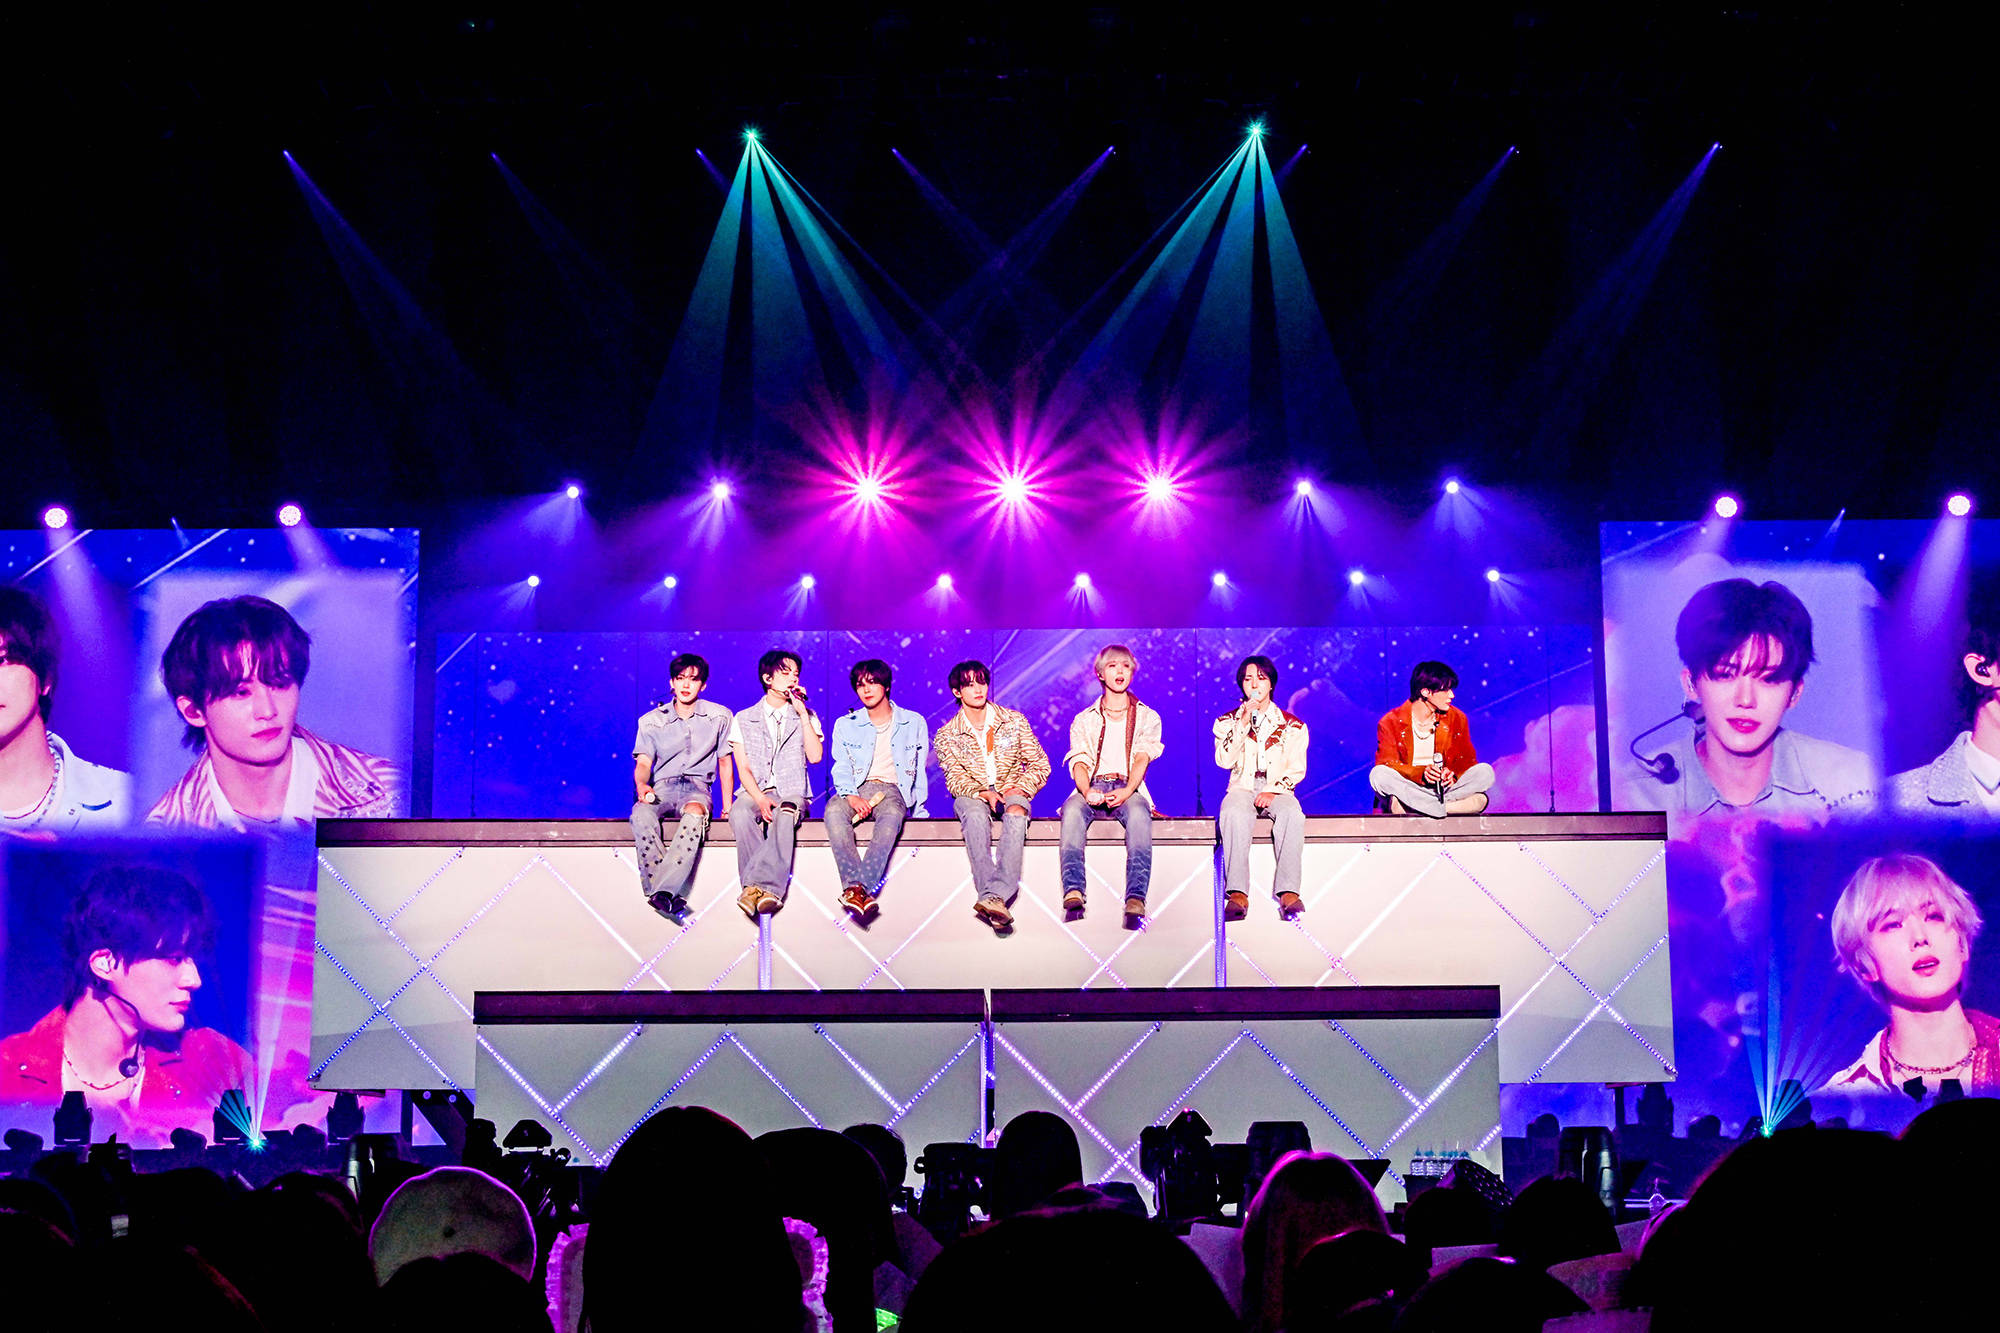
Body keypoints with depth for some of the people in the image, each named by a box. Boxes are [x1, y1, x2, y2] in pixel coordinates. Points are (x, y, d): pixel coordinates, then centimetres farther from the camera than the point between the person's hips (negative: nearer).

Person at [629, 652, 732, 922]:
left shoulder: (720, 717, 10)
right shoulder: (651, 721, 11)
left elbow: (724, 760, 15)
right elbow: (643, 762, 4)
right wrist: (641, 785, -20)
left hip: (697, 786, -1)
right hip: (662, 787, 1)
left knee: (695, 814, -40)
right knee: (641, 814, -36)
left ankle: (662, 891, -48)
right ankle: (672, 898, -41)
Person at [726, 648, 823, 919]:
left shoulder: (806, 717, 15)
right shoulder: (743, 719, 13)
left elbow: (815, 756, -1)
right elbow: (744, 768, 3)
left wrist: (802, 712, -1)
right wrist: (760, 799, -16)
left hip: (791, 792, 0)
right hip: (755, 792, 0)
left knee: (786, 813, -37)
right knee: (740, 813, -36)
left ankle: (757, 885, -49)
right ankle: (770, 889, -43)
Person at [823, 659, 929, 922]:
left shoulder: (914, 723, 15)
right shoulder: (845, 725, 17)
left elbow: (920, 772, 18)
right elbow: (841, 768, 6)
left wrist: (919, 811, 8)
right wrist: (851, 796, -14)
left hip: (892, 789, -1)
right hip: (856, 789, 1)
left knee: (891, 816, -39)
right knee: (834, 811, -36)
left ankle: (856, 890, -51)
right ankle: (855, 888, -49)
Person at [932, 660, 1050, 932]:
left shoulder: (1014, 721, 7)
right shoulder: (947, 735, 5)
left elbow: (1040, 763, 7)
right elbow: (954, 779, -4)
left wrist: (1022, 788, -12)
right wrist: (982, 792, -24)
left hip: (1011, 792, 0)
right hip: (972, 795, 0)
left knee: (1016, 812, -38)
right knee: (975, 813, -39)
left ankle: (993, 897, -57)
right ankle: (998, 900, -55)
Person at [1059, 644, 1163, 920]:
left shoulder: (1147, 718, 20)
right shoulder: (1084, 720, 22)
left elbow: (1142, 758, 3)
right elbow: (1079, 762, 6)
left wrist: (1126, 791, -19)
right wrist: (1087, 790, -19)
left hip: (1129, 788, -1)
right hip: (1093, 786, 1)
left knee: (1138, 812, -39)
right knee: (1072, 808, -37)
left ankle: (1136, 898, -55)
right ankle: (1073, 892, -53)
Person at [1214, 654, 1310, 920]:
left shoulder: (1292, 726, 12)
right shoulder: (1227, 722, 14)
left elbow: (1297, 770, 5)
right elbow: (1225, 760, -2)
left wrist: (1273, 790, -13)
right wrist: (1244, 722, -9)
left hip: (1277, 791, 0)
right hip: (1241, 788, 0)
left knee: (1292, 814, -36)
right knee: (1234, 813, -37)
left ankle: (1288, 891, -42)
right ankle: (1237, 893, -45)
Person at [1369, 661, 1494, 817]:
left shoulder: (1456, 718, 7)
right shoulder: (1391, 722, -3)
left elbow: (1467, 761, 6)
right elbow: (1387, 765, -10)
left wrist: (1452, 774, -19)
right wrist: (1421, 774, -28)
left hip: (1444, 787, 3)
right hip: (1407, 788, -2)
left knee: (1486, 772, -22)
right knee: (1378, 775, -32)